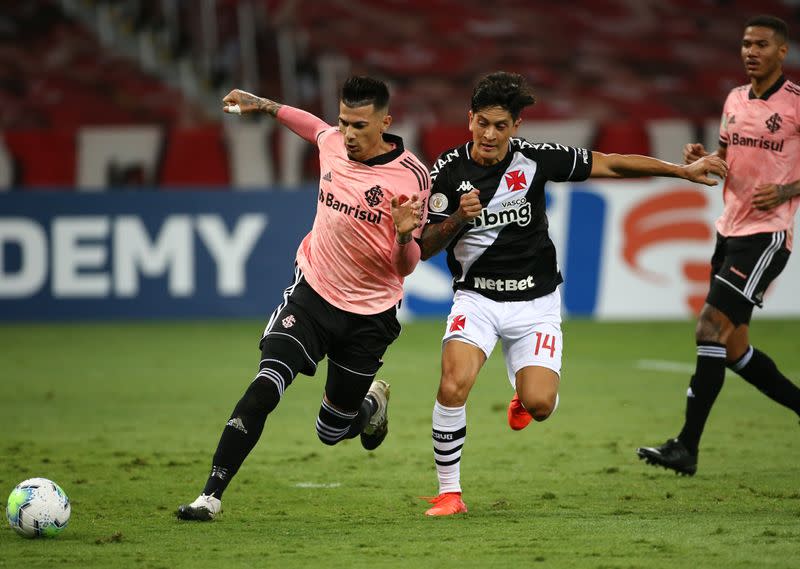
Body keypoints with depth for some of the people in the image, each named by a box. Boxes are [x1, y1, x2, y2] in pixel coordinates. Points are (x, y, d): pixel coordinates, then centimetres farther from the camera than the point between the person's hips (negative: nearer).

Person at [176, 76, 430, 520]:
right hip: (312, 293, 2)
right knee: (265, 386, -20)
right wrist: (263, 106, 28)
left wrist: (405, 235, -32)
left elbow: (406, 266, -12)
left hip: (369, 316, -2)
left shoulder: (410, 176, -16)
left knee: (332, 431, 10)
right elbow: (316, 127, 24)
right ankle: (211, 496, -18)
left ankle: (372, 402, 46)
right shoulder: (332, 142, -4)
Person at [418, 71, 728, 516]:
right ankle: (450, 492, -7)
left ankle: (525, 393, 28)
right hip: (477, 297, 0)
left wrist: (684, 171, 0)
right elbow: (424, 248, -4)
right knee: (453, 386, -25)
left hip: (536, 300, 0)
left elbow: (611, 164, 0)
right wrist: (458, 218, -23)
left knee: (539, 406, -14)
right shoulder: (448, 171, -8)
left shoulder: (535, 158, -8)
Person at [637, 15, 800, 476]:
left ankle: (687, 448, -14)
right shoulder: (735, 99, 12)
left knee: (712, 330, -15)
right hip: (730, 230, 8)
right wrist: (702, 159, 2)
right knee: (733, 349, 9)